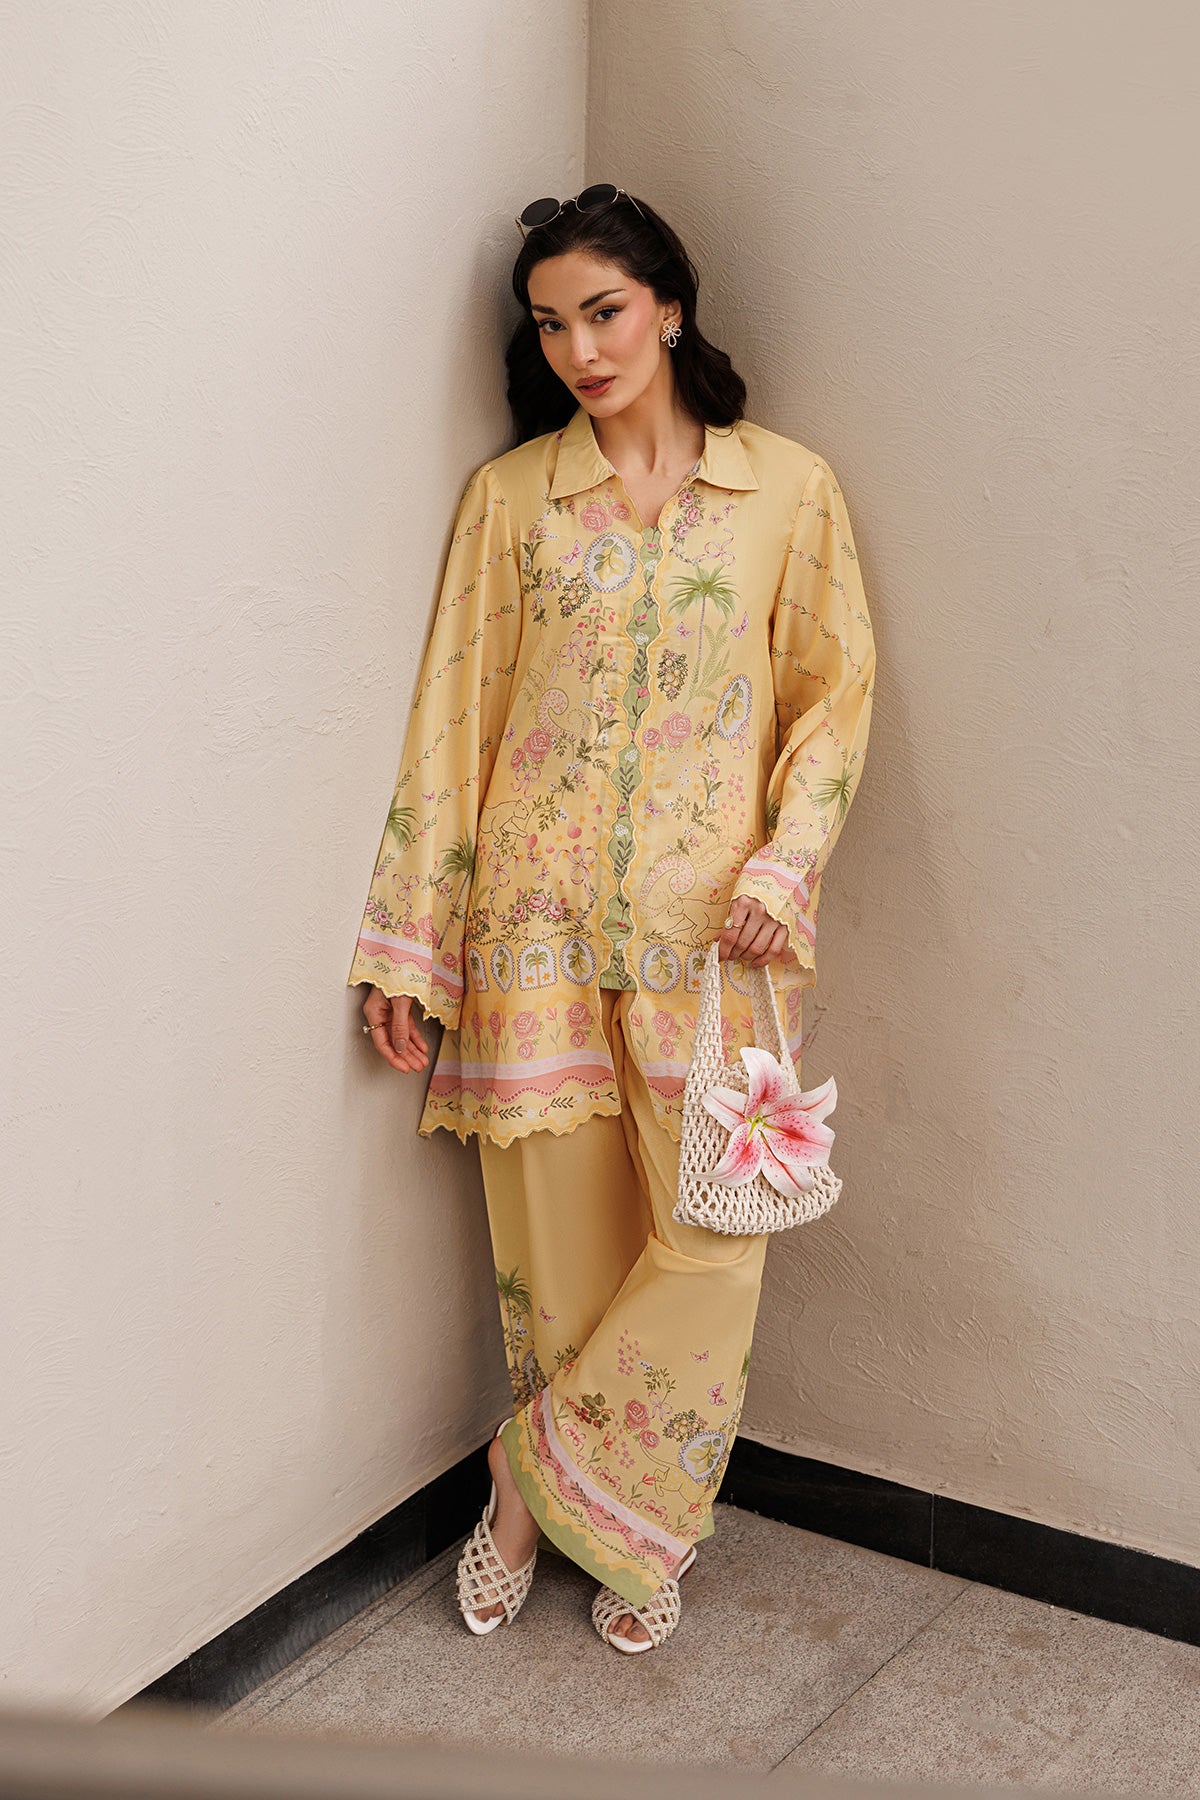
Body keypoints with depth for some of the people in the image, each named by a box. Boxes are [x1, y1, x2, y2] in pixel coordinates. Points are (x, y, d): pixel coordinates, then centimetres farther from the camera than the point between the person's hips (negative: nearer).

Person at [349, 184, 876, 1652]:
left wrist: (787, 858, -10)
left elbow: (835, 689, 6)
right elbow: (455, 716, 5)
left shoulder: (788, 486, 6)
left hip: (714, 925, 0)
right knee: (558, 1232, 5)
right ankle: (624, 1526, 25)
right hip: (539, 921, 1)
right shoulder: (507, 496, 7)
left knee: (709, 1236, -4)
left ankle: (541, 1478, 17)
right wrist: (408, 942, 2)